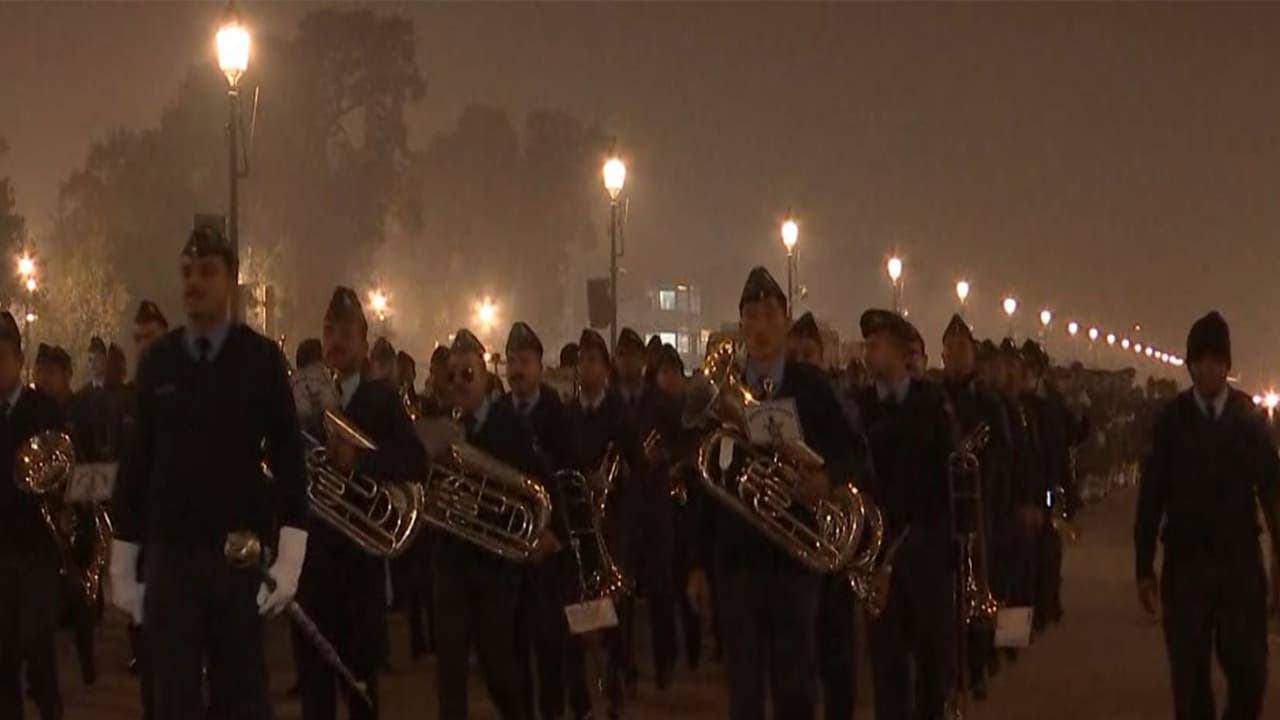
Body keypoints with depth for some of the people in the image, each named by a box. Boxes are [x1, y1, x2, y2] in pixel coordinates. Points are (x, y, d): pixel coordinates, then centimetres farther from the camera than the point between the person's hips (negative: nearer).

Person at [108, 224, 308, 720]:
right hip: (170, 555, 1)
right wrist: (122, 564, 5)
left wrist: (290, 556, -11)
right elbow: (137, 462, 6)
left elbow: (288, 458, -3)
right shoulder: (156, 361, 5)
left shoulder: (262, 358, -1)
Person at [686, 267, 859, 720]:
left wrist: (828, 477, -21)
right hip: (736, 555, 1)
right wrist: (699, 563, 3)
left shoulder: (813, 388, 3)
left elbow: (847, 454, 3)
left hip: (796, 555, -1)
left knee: (796, 681, 3)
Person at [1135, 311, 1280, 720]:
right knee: (1190, 677, 2)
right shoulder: (1172, 420, 0)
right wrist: (1144, 567, 0)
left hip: (1241, 561, 0)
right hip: (1186, 563, 0)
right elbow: (1151, 495, 2)